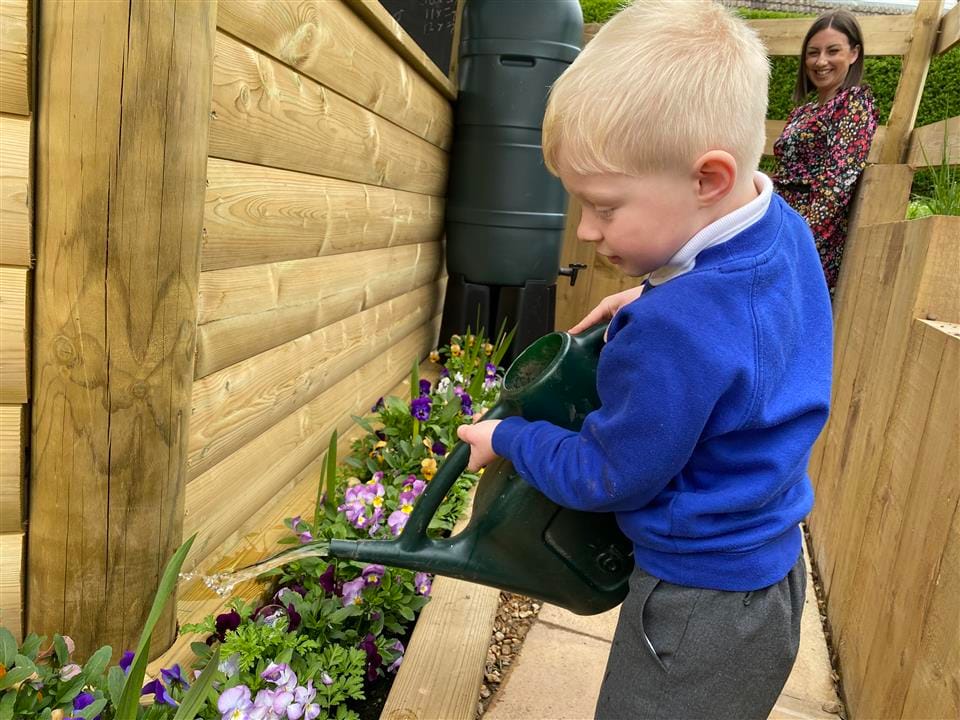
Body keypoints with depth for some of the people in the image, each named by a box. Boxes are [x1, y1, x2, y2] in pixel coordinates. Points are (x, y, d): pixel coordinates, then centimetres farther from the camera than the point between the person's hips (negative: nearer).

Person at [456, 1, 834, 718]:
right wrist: (654, 299, 1)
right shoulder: (788, 231, -8)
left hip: (702, 604, -8)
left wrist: (505, 437, -7)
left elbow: (606, 478, -21)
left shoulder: (677, 334, -36)